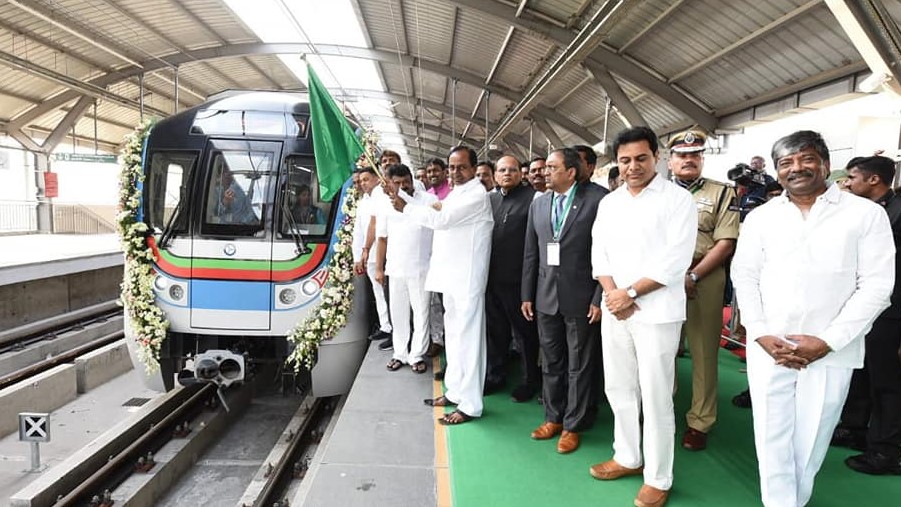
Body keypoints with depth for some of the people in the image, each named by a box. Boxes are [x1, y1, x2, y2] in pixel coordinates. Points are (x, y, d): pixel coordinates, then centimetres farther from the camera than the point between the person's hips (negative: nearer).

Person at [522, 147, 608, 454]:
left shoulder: (598, 199, -9)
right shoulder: (538, 204, 8)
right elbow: (530, 253, 11)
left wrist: (600, 298, -12)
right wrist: (527, 295, 10)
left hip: (581, 299, -5)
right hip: (546, 298, 5)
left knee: (580, 366, 8)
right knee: (551, 362, 16)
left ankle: (573, 426, 22)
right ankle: (553, 417, 32)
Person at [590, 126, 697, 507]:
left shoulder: (678, 199, -7)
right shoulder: (609, 202, 11)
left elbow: (675, 260, -14)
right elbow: (599, 253, 8)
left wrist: (630, 293, -15)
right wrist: (612, 294, -8)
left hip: (657, 312, -6)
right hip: (614, 309, 6)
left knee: (655, 396, 2)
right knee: (619, 388, 15)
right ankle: (627, 457, 33)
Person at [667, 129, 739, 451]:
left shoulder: (721, 194, 4)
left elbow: (726, 243, -5)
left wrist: (693, 276, -14)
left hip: (704, 281, -2)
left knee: (703, 353, 4)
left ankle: (699, 422, 15)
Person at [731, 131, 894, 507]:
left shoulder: (866, 214, -1)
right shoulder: (760, 217, 6)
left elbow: (876, 285, -5)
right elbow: (744, 276, 5)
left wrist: (827, 341, -12)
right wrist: (761, 334, -7)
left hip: (831, 352, -1)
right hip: (768, 348, 1)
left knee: (812, 438, 10)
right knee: (772, 436, 7)